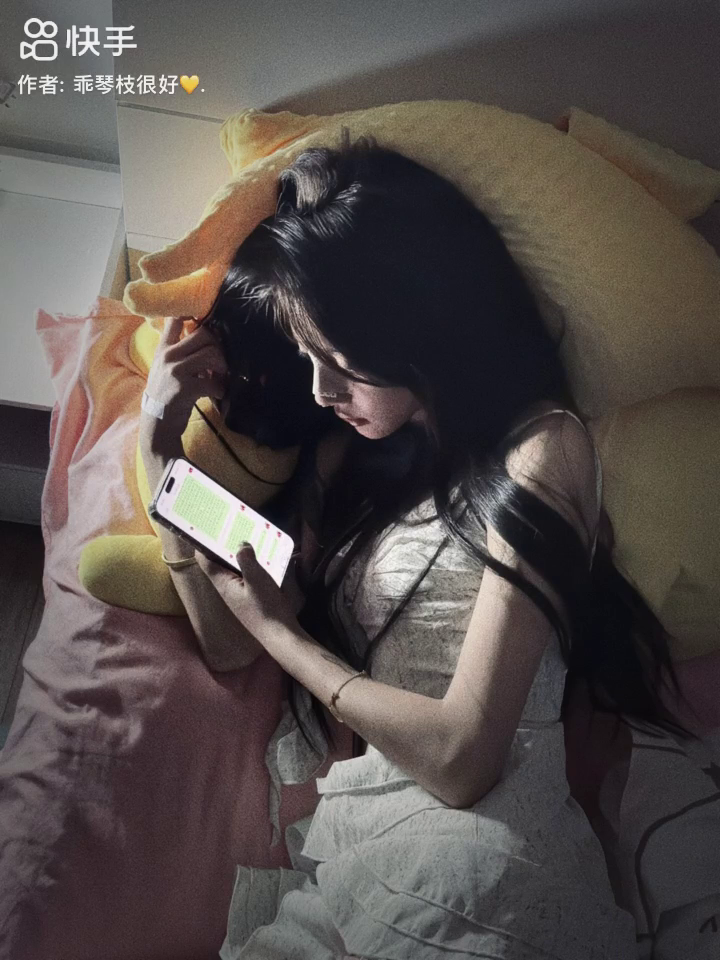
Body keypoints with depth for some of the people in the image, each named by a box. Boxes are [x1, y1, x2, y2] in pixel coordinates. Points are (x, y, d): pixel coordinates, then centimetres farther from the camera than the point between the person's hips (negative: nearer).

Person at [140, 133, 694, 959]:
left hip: (463, 866, -5)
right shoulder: (354, 450, 11)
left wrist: (276, 626, -3)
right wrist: (161, 445, 6)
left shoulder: (540, 451, -11)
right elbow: (229, 642, 12)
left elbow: (459, 758, -16)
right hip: (336, 837, 6)